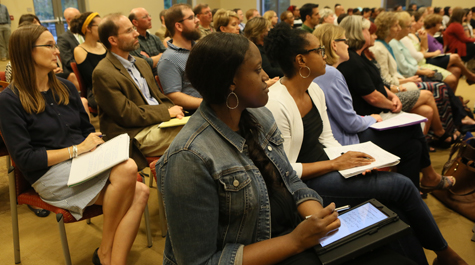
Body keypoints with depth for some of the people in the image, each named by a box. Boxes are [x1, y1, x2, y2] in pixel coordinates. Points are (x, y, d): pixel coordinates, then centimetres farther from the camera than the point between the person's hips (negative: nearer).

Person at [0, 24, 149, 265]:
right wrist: (76, 149, -13)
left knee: (139, 193, -24)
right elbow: (24, 158, -8)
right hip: (49, 174, -6)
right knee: (127, 169, -31)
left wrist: (95, 143, -2)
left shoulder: (65, 87, 14)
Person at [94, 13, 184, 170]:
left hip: (160, 122, 8)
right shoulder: (103, 73, -9)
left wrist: (173, 110, -1)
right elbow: (127, 114, -13)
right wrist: (167, 112, -11)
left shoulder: (141, 63, 19)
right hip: (138, 135, -8)